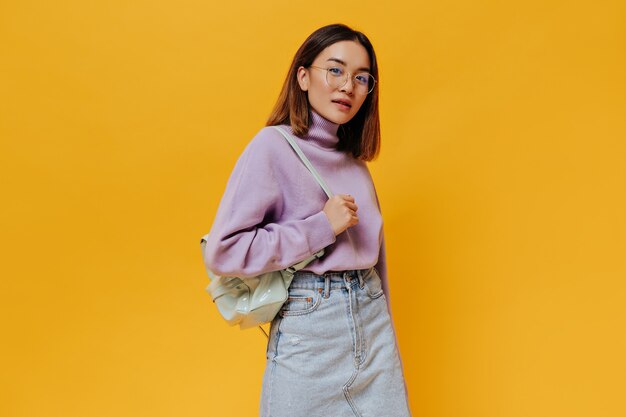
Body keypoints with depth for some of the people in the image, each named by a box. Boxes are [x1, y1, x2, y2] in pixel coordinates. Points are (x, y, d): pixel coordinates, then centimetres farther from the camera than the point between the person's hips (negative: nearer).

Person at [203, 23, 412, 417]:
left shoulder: (354, 159, 9)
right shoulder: (273, 146, -10)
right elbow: (222, 251, -17)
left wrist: (383, 329, 18)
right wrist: (321, 227, -17)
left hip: (372, 321, 6)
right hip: (308, 325, -5)